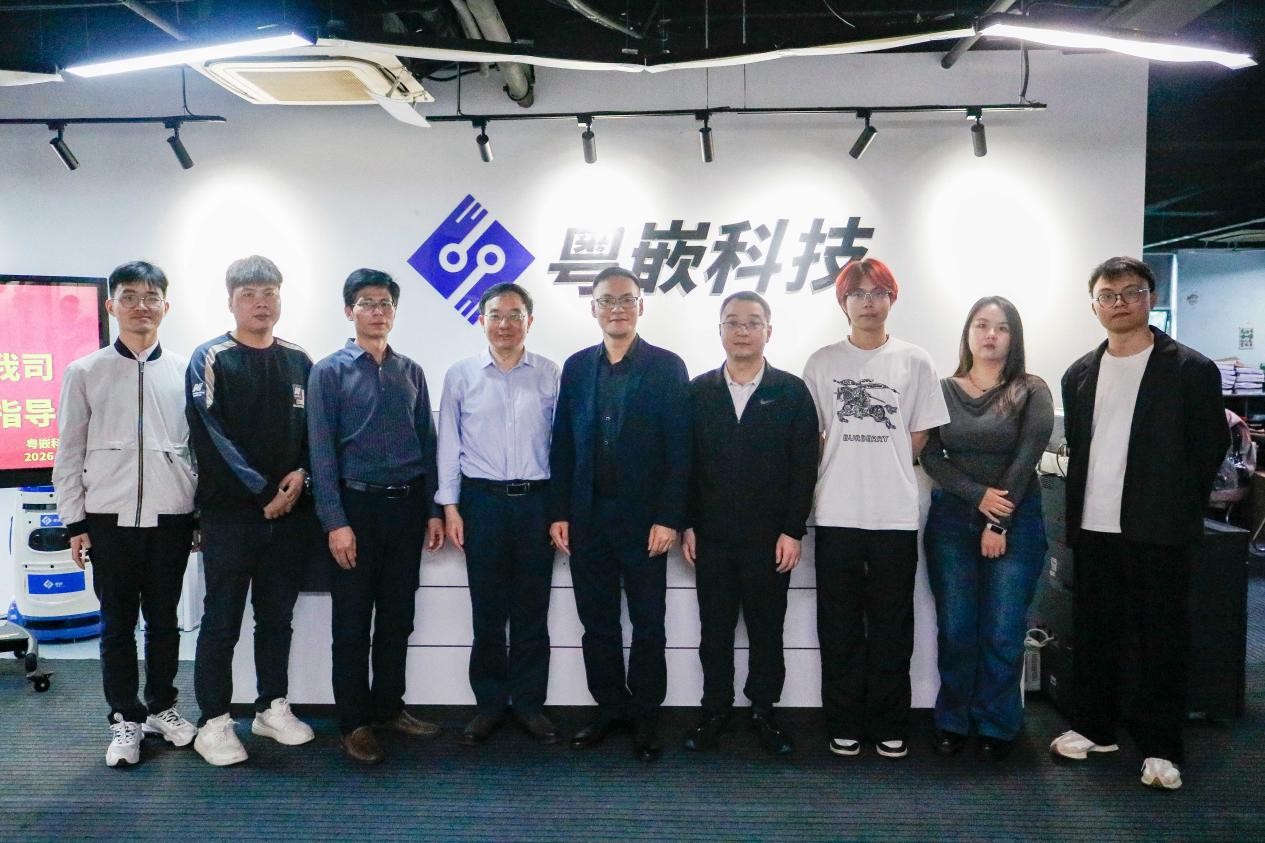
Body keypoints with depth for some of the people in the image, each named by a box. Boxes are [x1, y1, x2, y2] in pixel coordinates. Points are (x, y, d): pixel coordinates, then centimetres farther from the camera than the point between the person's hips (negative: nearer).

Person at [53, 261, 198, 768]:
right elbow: (69, 453, 4)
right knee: (118, 623, 8)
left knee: (164, 620, 11)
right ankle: (125, 719, 21)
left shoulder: (182, 372, 3)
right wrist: (74, 521, 1)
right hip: (109, 516, 0)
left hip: (171, 515, 1)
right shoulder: (85, 373, 2)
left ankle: (162, 707, 28)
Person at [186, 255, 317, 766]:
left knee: (277, 617, 13)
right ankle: (214, 723, 12)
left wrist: (301, 474, -7)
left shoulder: (298, 362, 11)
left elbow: (316, 430, 12)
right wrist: (262, 492, -13)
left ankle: (273, 709, 25)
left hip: (289, 512, 4)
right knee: (222, 621, 2)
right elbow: (210, 437, -11)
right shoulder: (211, 360, -3)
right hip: (230, 513, -4)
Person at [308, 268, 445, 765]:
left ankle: (389, 707, 27)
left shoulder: (411, 373, 10)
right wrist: (336, 522, -13)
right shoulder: (329, 372, -2)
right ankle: (355, 722, 16)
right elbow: (322, 451, -7)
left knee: (398, 616, 12)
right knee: (353, 621, 4)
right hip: (356, 505, -4)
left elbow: (427, 443, 11)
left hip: (407, 506, 4)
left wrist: (433, 510, 6)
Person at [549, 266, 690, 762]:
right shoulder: (576, 367, 8)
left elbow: (679, 449, -7)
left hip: (643, 518, -3)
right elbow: (563, 445, 8)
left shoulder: (667, 367, -2)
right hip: (587, 517, 3)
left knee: (648, 624, 7)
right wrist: (559, 512, 2)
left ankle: (645, 716, 21)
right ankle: (610, 709, 26)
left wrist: (669, 518, -12)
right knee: (597, 623, 11)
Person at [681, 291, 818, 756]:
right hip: (712, 538, 2)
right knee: (715, 630, 10)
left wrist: (792, 531, -8)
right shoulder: (698, 391, 6)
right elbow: (686, 463, 5)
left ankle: (763, 712, 24)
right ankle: (715, 711, 23)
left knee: (767, 631, 9)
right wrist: (687, 525, 0)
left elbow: (804, 467, -3)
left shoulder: (792, 391, 0)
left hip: (770, 539, -1)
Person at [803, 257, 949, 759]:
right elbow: (811, 435, 8)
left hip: (895, 515, 0)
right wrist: (848, 467, 2)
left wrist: (882, 470, 3)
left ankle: (889, 726, 21)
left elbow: (919, 436, 7)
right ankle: (845, 724, 20)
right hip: (837, 514, 0)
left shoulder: (914, 361, 4)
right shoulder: (822, 363, 5)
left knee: (891, 627, 8)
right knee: (840, 627, 7)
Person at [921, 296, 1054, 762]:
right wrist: (980, 495, -13)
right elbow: (930, 457, -1)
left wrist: (999, 524, -11)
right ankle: (953, 722, 19)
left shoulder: (1031, 392, 0)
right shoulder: (944, 390, 6)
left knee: (1002, 634, 1)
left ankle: (995, 727, 17)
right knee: (955, 630, 6)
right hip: (951, 519, 2)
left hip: (1016, 522, -2)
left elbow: (1025, 461, -7)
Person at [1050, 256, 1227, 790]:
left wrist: (1177, 513, 0)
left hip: (1158, 532, -4)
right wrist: (1079, 513, 7)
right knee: (1093, 631, 12)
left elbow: (1210, 449, -1)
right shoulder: (1079, 375, 11)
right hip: (1093, 529, 4)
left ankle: (1161, 748, 14)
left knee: (1161, 637, 3)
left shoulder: (1191, 370, -3)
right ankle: (1094, 728, 26)